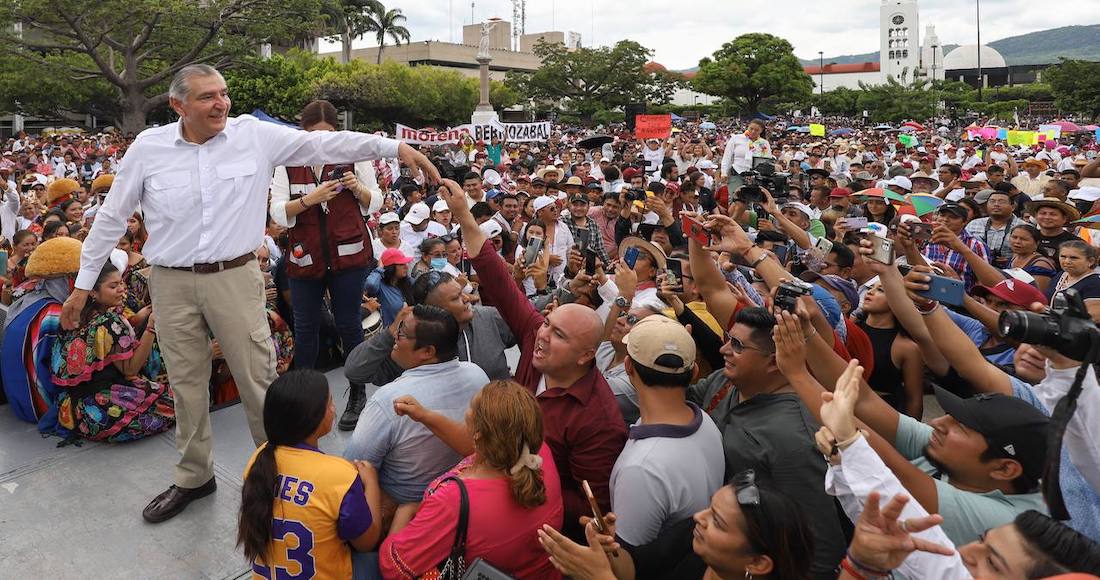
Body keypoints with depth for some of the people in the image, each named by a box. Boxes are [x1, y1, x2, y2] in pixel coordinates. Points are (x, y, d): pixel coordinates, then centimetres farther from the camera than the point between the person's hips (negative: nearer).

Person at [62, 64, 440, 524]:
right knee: (186, 386, 14)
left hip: (235, 277, -1)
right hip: (172, 283, 2)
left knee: (259, 378, 4)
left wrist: (396, 148, -14)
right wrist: (84, 283, 10)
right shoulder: (148, 147, -1)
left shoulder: (255, 135, -4)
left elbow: (324, 143, -7)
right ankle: (194, 477, 33)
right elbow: (112, 217, 8)